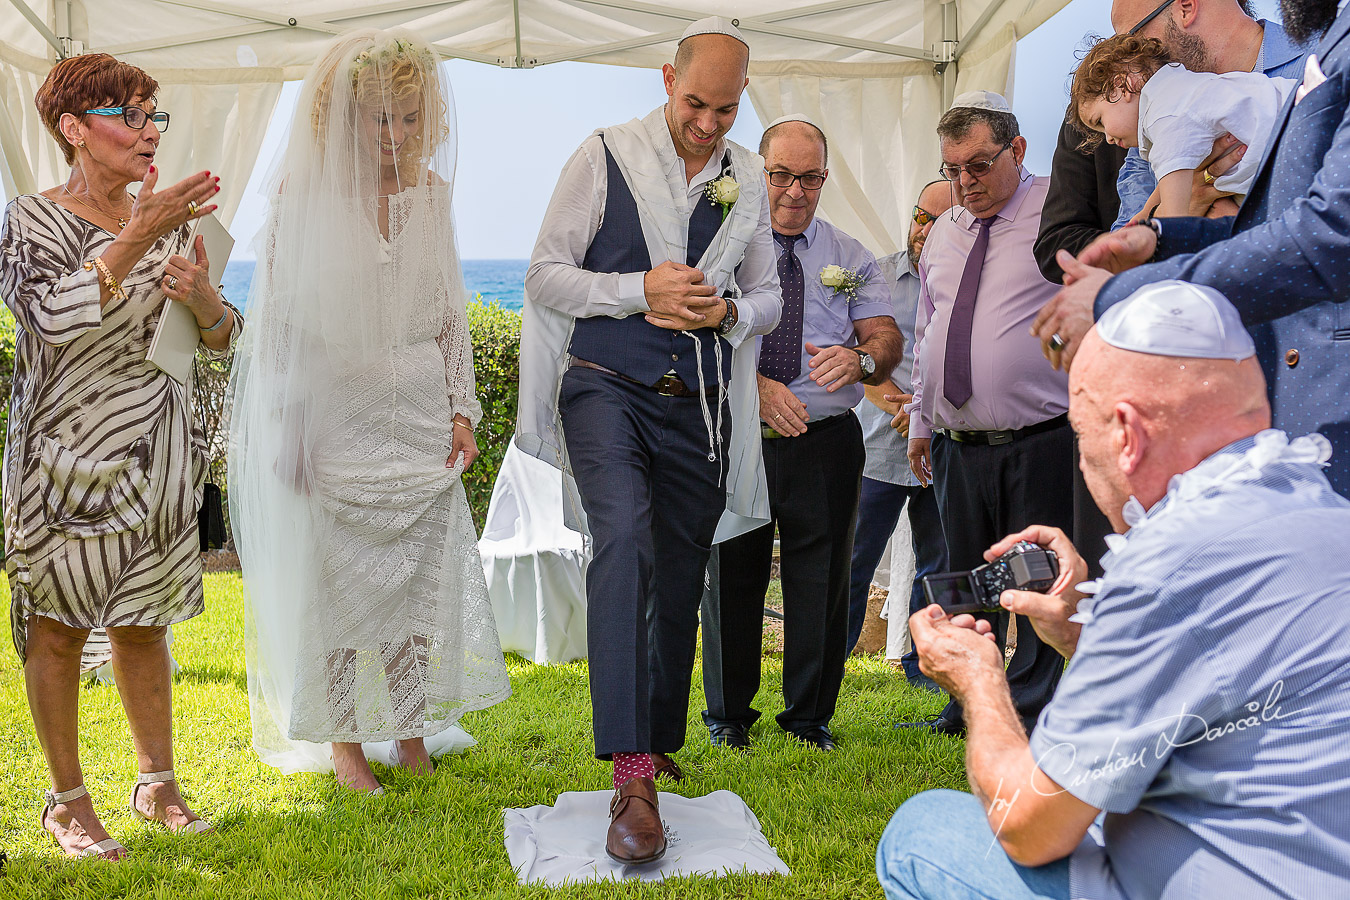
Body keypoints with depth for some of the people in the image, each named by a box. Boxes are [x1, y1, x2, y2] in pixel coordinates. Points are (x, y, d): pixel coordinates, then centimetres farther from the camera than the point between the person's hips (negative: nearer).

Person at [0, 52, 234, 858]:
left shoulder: (170, 220, 8)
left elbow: (224, 341, 10)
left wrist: (207, 302, -12)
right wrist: (137, 237, -29)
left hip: (156, 456, 4)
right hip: (67, 458, -4)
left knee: (144, 623, 13)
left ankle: (158, 783, 24)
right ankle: (68, 801, 16)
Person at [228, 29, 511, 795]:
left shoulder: (431, 190, 4)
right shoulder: (307, 192, -8)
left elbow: (451, 311, 10)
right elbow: (279, 317, -5)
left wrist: (462, 408, 6)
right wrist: (288, 430, -7)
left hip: (421, 416, 4)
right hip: (340, 416, -4)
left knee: (424, 574, 6)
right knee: (342, 578, 3)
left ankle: (414, 734, 20)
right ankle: (346, 742, 17)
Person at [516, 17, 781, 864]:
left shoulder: (749, 177, 10)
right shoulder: (605, 157, -2)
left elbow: (767, 296, 18)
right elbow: (546, 276, -2)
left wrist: (727, 310, -5)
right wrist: (642, 291, -15)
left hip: (697, 406, 5)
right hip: (607, 387, -4)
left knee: (681, 579, 10)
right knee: (625, 538, -27)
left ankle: (660, 744, 31)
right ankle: (632, 780, -29)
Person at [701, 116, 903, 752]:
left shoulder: (851, 258, 12)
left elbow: (887, 338, 1)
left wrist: (859, 357, -23)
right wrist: (757, 386, -20)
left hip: (826, 442, 1)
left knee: (822, 580, 4)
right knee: (732, 576, 4)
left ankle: (810, 717, 19)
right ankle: (728, 715, 20)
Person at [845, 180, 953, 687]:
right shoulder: (876, 275, 5)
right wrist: (893, 399, -12)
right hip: (879, 448, -1)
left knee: (938, 567, 10)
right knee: (852, 562, -1)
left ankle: (924, 665, 24)